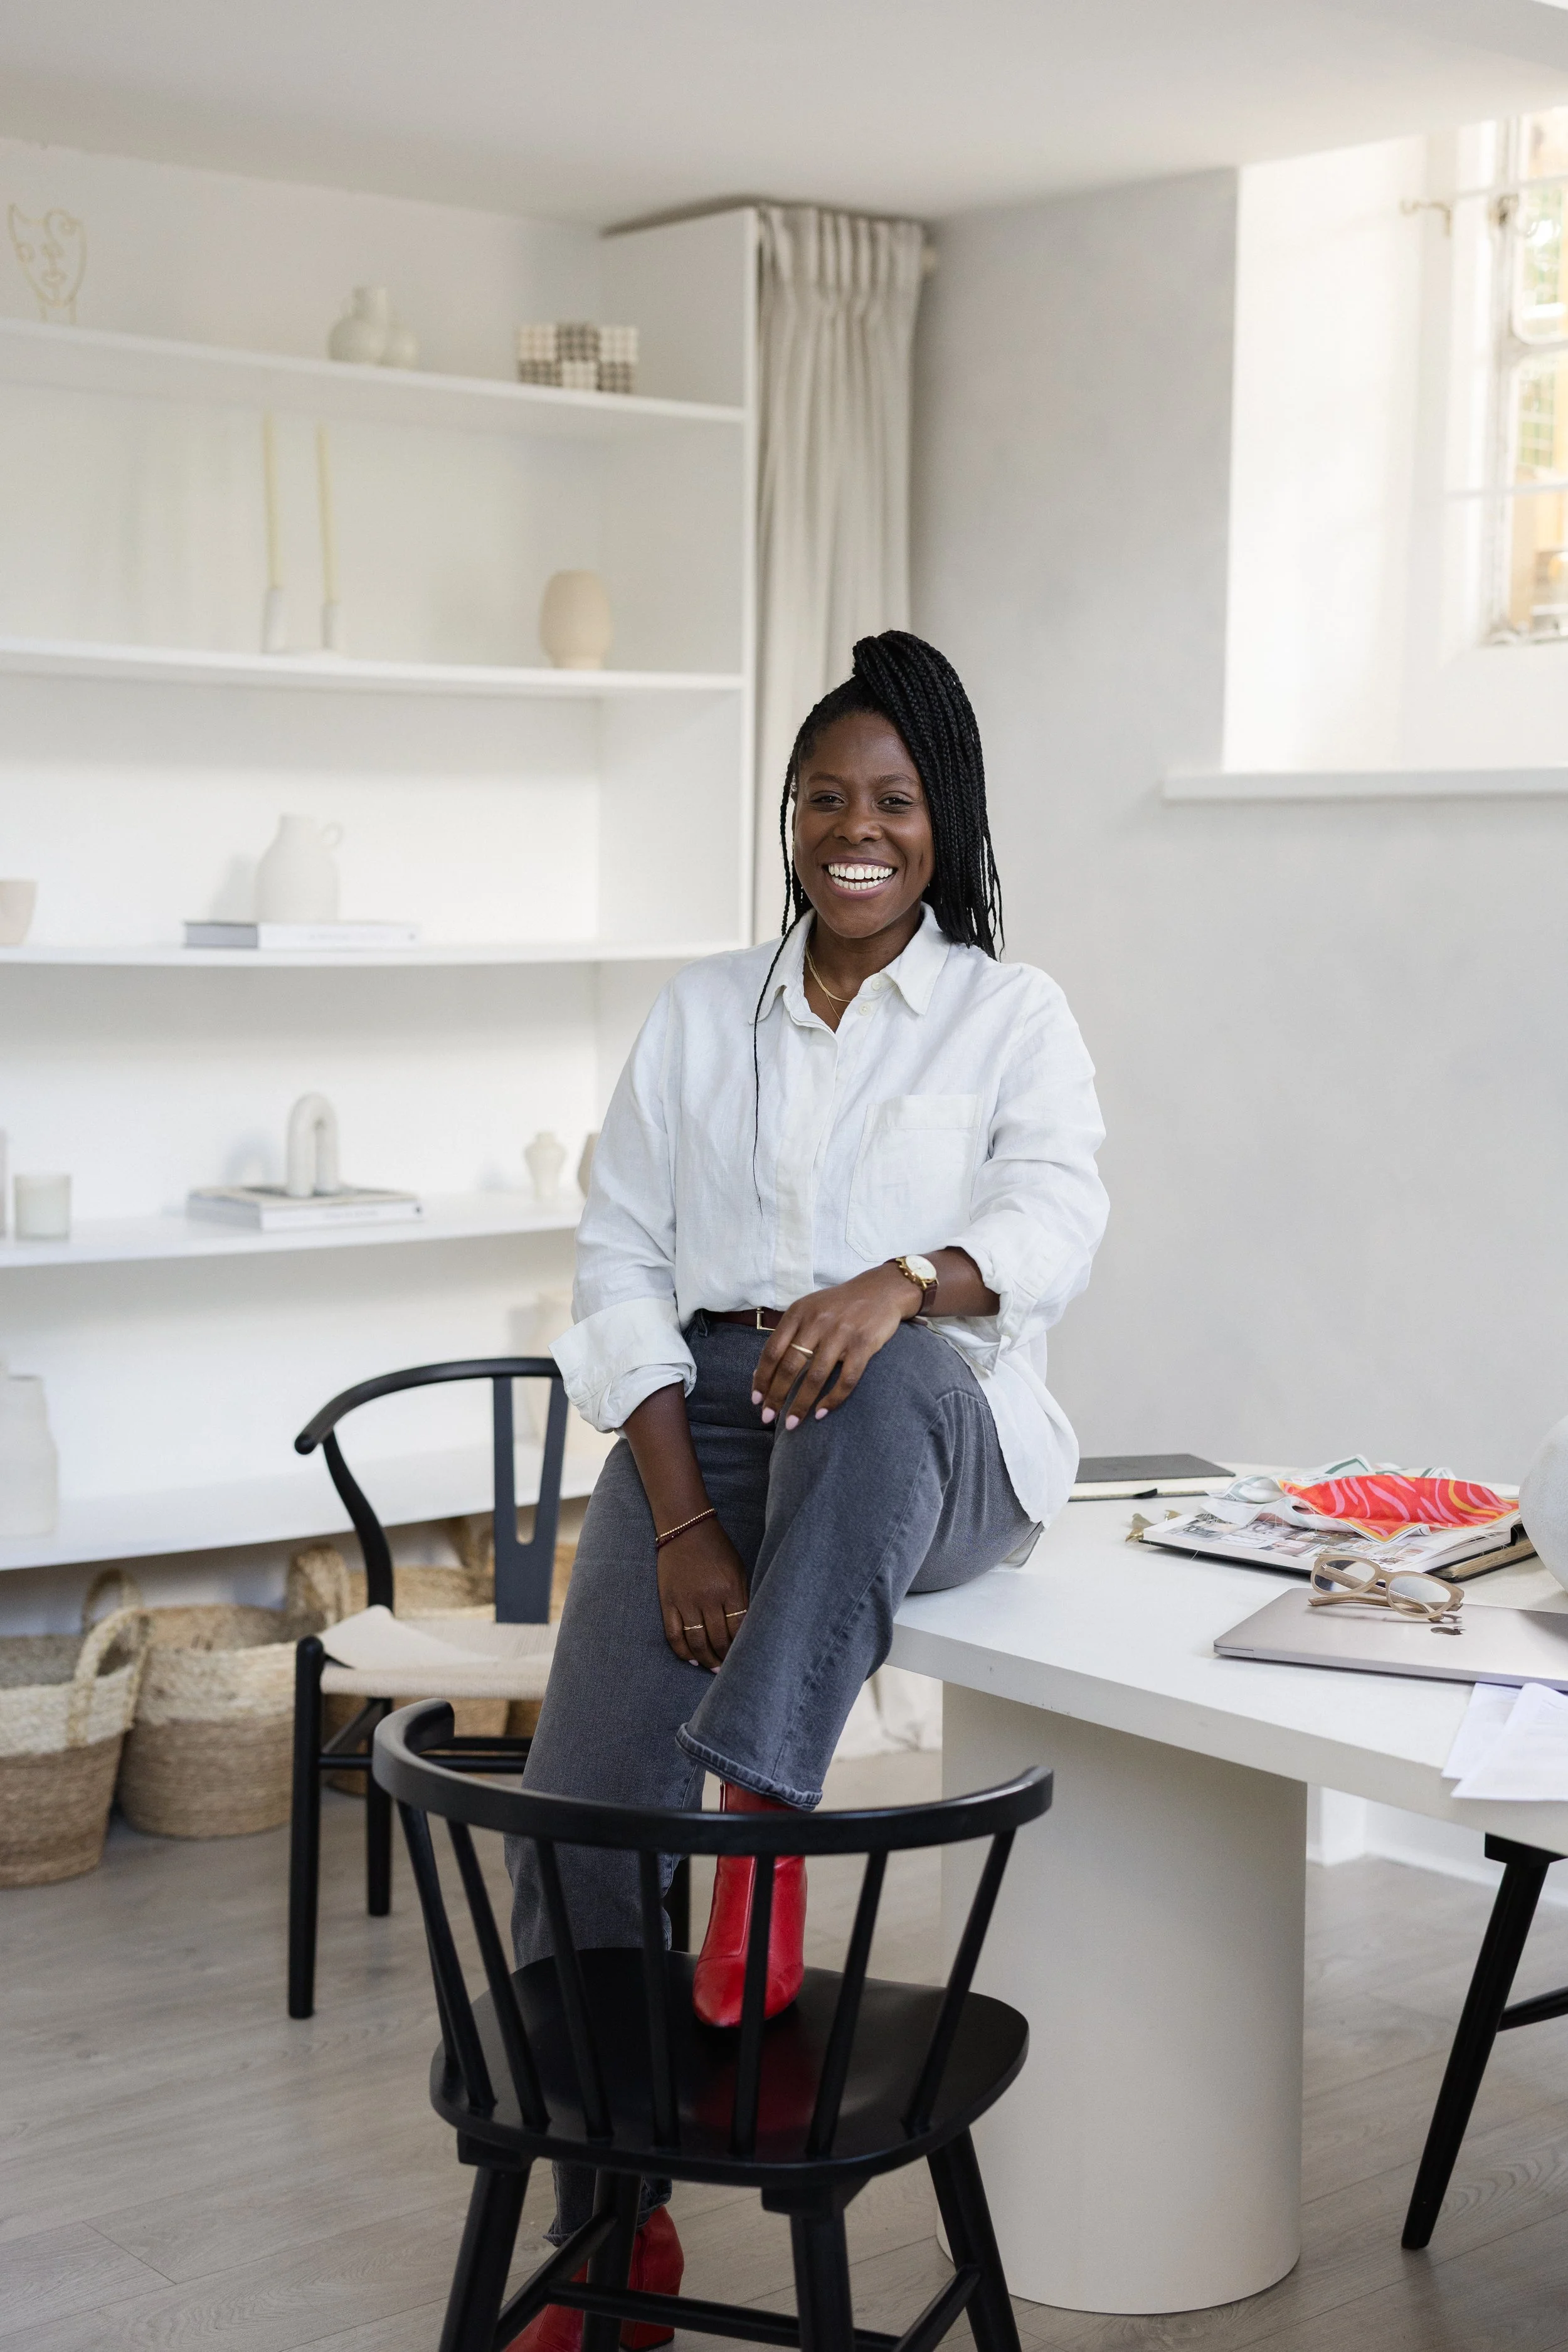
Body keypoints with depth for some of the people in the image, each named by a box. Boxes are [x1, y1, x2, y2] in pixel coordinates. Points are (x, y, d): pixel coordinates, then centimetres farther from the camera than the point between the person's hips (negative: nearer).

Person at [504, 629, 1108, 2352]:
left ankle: (763, 1819, -35)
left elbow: (1057, 1215, -10)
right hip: (702, 1412, 2)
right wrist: (683, 1522, -9)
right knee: (584, 1796, -18)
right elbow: (619, 1260, 6)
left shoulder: (1010, 1014, 9)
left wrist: (898, 1283, -34)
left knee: (882, 1380, -40)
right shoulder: (699, 1013, 15)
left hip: (924, 1433, -2)